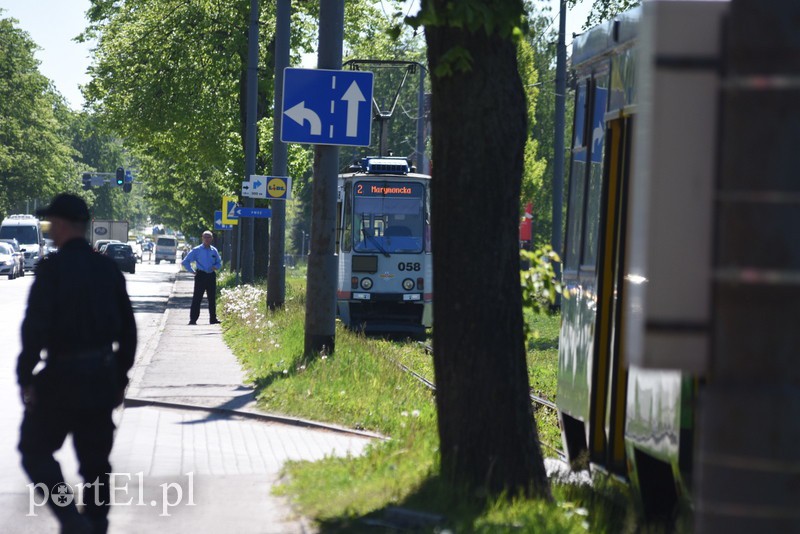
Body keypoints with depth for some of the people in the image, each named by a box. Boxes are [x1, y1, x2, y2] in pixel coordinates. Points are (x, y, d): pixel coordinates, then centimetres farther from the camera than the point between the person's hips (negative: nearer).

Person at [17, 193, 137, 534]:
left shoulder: (52, 269, -12)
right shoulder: (108, 269, 7)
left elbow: (35, 327, -19)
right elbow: (127, 330, 11)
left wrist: (25, 376, -13)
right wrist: (120, 377, 18)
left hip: (62, 378, -6)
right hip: (103, 379, 6)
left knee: (36, 450, 6)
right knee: (95, 461, 13)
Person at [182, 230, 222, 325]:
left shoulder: (214, 251, 12)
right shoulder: (196, 250, 1)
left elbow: (219, 263, 21)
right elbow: (185, 262, 1)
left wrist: (216, 267, -1)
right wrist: (192, 271, -4)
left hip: (211, 276, 4)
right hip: (201, 275, -4)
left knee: (212, 298, 8)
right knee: (197, 298, -7)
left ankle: (213, 319, 15)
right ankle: (193, 319, -7)